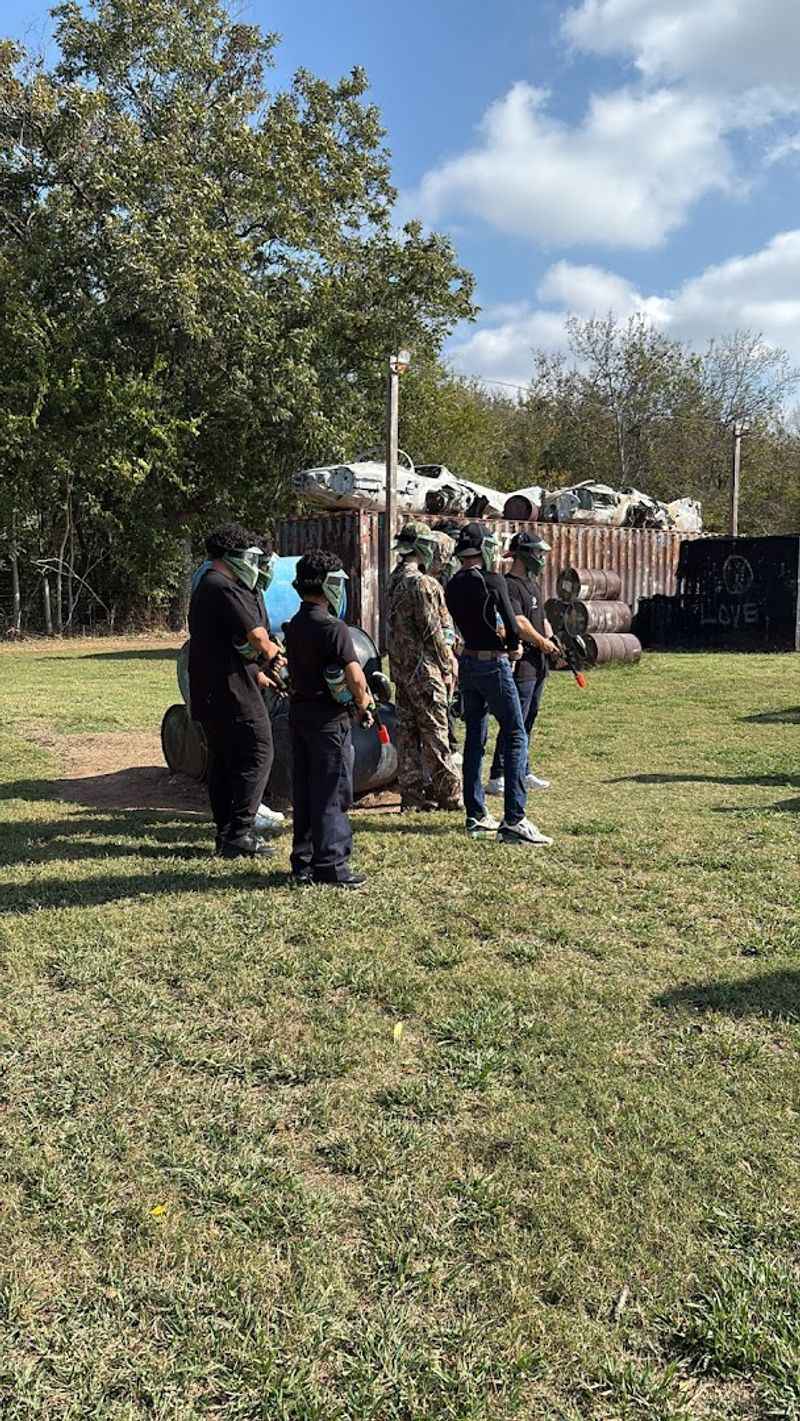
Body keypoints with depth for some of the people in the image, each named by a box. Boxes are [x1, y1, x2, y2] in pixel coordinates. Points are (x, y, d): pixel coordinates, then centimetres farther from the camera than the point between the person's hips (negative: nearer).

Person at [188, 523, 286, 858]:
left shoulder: (205, 587, 19)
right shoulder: (225, 589, -15)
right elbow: (257, 638, -19)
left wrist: (257, 671, 23)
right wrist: (275, 655, 1)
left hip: (208, 690, 10)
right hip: (232, 691, -10)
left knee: (223, 760, 14)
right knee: (256, 753, -6)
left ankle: (226, 832, 20)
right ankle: (240, 834, -5)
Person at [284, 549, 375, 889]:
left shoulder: (293, 625, 10)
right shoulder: (333, 628, -16)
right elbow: (354, 676, -21)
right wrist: (363, 704, 0)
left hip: (299, 711, 8)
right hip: (328, 717, -8)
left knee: (303, 793, 13)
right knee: (331, 794, -1)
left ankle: (303, 864, 19)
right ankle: (331, 865, 4)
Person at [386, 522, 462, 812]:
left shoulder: (395, 581, 12)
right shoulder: (421, 583, -15)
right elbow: (433, 631, -16)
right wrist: (447, 667, -8)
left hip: (400, 667, 9)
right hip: (424, 668, -9)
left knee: (407, 733, 10)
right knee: (435, 733, -3)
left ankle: (412, 794, 15)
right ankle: (448, 795, 4)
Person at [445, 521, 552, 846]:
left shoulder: (452, 586, 7)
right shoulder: (492, 581, -13)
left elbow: (466, 623, 11)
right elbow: (511, 625, -12)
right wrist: (513, 646, 8)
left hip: (467, 663, 7)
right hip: (493, 664, -7)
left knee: (474, 739, 12)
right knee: (515, 737, -4)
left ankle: (476, 817, 16)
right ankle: (513, 820, -10)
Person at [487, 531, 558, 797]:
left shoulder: (533, 583, 18)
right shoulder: (509, 585, -14)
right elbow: (519, 623, -23)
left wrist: (552, 643, 7)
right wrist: (542, 642, -10)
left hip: (538, 664, 10)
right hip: (520, 663, -10)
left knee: (529, 720, 15)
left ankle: (523, 772, 25)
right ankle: (497, 778, -4)